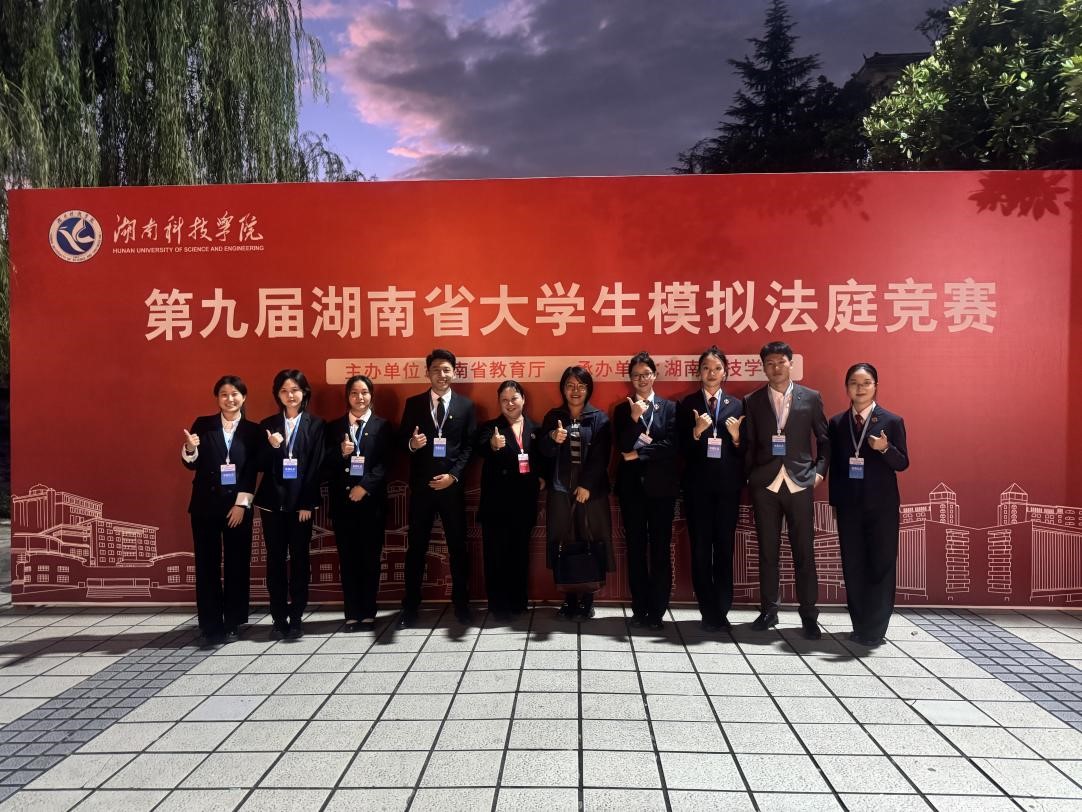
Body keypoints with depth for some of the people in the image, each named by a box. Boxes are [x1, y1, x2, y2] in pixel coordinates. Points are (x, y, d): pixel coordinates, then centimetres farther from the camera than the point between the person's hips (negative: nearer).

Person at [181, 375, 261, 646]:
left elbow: (252, 472, -1)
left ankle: (233, 622, 18)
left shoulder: (252, 430, 2)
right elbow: (191, 464, 0)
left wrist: (241, 503, -8)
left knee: (237, 565, 5)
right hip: (205, 505, 0)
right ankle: (210, 626, 10)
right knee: (207, 565, 3)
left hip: (238, 506, 0)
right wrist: (190, 448, -21)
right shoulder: (202, 425, 3)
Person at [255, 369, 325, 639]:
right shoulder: (267, 425, 7)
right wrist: (272, 448, -17)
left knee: (300, 559, 3)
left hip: (301, 502, -2)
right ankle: (279, 618, 13)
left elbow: (316, 466, -3)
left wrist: (307, 503, -9)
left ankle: (296, 618, 12)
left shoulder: (315, 425, 2)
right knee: (275, 559, 4)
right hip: (272, 501, 2)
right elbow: (261, 466, 3)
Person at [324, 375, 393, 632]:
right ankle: (352, 614, 13)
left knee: (370, 557, 3)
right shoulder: (334, 427, 10)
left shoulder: (382, 426, 5)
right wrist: (341, 453, -16)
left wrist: (364, 486, -15)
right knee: (347, 558, 5)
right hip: (342, 501, 2)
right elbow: (325, 464, 3)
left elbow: (384, 463, -4)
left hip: (371, 500, -2)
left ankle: (368, 613, 13)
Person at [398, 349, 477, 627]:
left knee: (458, 546, 7)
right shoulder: (413, 403, 5)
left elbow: (470, 446, 0)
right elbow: (401, 439, 5)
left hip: (452, 486, 0)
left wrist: (453, 475, -11)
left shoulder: (466, 405, 4)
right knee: (416, 547, 7)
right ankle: (410, 606, 19)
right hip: (420, 486, 0)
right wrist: (411, 444, -18)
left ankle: (461, 603, 21)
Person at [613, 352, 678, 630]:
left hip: (661, 487, -1)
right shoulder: (622, 409, 8)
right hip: (632, 487, 1)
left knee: (660, 550, 0)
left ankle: (657, 611, 7)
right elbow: (622, 448, -5)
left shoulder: (669, 407, 6)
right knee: (635, 549, 4)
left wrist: (639, 453, -9)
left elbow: (671, 446, -6)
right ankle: (639, 610, 12)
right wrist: (634, 418, -16)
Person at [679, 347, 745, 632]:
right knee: (700, 549, 1)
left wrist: (736, 437, -14)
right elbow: (681, 449, -2)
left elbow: (743, 452, 5)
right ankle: (709, 613, 10)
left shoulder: (737, 405, 8)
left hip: (727, 486, 1)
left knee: (724, 548, 5)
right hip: (698, 486, -1)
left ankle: (721, 612, 15)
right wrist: (696, 432, -19)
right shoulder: (687, 404, 4)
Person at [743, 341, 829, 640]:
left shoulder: (811, 398, 5)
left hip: (799, 484, 0)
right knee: (767, 551, 8)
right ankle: (768, 610, 19)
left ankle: (809, 615, 13)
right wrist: (750, 477, -2)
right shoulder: (752, 401, 5)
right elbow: (748, 444, 6)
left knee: (804, 552, 3)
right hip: (765, 486, 1)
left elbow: (825, 440, 10)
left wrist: (819, 471, 1)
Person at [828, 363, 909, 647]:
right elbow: (834, 465, 7)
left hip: (882, 506, -2)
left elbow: (902, 463, -3)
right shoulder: (836, 423, 5)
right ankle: (860, 626, 19)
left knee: (880, 566, 2)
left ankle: (875, 629, 11)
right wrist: (835, 503, 4)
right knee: (853, 567, 7)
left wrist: (886, 448, -24)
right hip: (848, 506, 3)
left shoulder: (892, 421, -3)